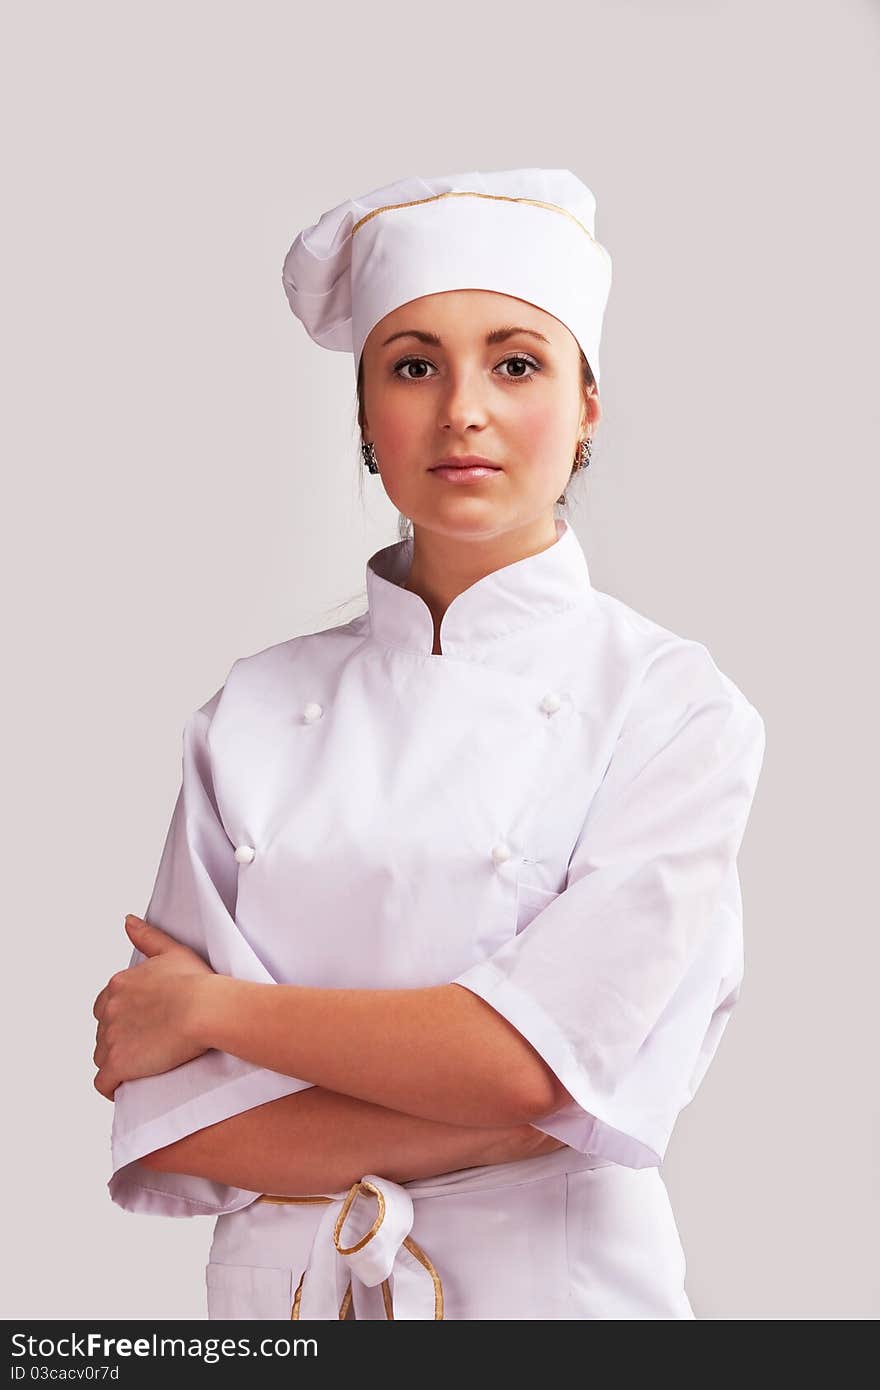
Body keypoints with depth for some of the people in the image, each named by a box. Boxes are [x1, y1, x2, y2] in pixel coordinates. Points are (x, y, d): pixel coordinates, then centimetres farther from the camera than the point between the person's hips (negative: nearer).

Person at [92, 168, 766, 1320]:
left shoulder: (673, 703, -9)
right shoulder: (254, 710, -2)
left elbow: (541, 1061, -20)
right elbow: (166, 1124, -7)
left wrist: (211, 1007, -10)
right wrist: (498, 1128, -17)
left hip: (560, 1288, -2)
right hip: (277, 1284, 2)